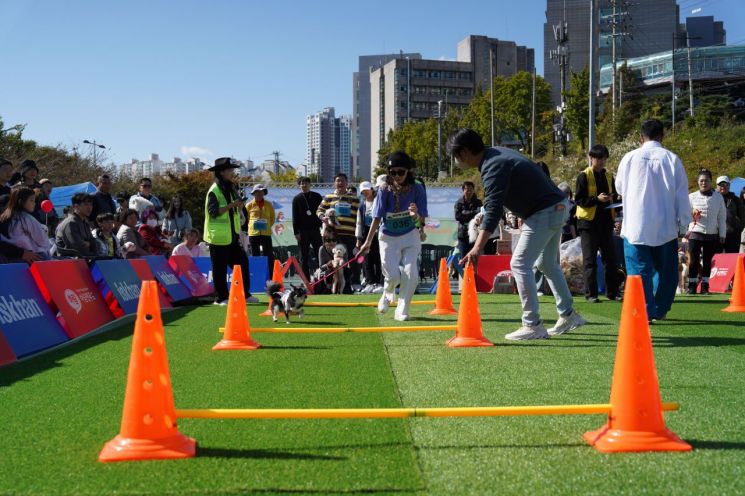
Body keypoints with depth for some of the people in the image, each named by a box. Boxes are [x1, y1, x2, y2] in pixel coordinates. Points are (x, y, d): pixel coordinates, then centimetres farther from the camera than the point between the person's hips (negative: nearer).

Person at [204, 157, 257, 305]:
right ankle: (221, 297, 7)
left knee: (242, 262, 8)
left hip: (232, 236, 8)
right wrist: (231, 205, -25)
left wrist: (239, 205, 2)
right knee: (220, 268, -1)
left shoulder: (232, 188, 13)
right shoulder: (214, 191, -12)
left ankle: (244, 294, 16)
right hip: (219, 236, -8)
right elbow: (213, 212, -20)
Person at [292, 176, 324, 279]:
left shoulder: (317, 197, 7)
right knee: (304, 257, 3)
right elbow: (295, 217, 3)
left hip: (315, 229, 0)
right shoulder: (297, 199, 6)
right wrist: (296, 232, -4)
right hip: (303, 231, 0)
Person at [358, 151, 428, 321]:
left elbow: (421, 221, -12)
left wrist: (416, 215, -36)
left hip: (410, 237, 0)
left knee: (411, 274, -12)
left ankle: (402, 311, 5)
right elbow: (377, 218, -8)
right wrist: (368, 242, -10)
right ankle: (387, 294, 34)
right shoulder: (385, 191, -12)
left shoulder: (417, 190, -13)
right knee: (393, 276, -4)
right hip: (388, 237, 0)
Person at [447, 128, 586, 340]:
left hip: (544, 212, -11)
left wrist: (478, 247, -38)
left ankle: (533, 325, -9)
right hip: (558, 206, 11)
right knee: (546, 263, 23)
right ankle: (568, 315, 32)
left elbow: (493, 209, -32)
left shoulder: (492, 167, -21)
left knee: (520, 263, -9)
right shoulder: (498, 153, 11)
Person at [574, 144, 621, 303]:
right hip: (589, 223, -5)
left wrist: (613, 198, -2)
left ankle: (612, 292, 15)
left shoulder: (609, 176, 14)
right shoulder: (584, 176, -3)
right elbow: (579, 200, -8)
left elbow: (614, 196, 21)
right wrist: (597, 199, -20)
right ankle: (590, 294, 3)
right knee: (590, 260, -1)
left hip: (606, 222, 5)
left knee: (610, 259, 7)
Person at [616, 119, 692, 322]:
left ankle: (644, 312, -6)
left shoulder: (630, 157, -3)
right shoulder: (671, 159, -3)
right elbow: (682, 195, 0)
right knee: (665, 270, 15)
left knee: (639, 270, 3)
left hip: (635, 226, -1)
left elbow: (619, 188, 13)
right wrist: (684, 222, 8)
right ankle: (659, 310, 18)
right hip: (665, 227, 1)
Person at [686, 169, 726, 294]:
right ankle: (692, 286, 2)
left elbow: (722, 217, 8)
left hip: (712, 234, 1)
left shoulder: (718, 197, 6)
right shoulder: (692, 197, 5)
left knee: (707, 261, 6)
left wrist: (722, 234, 5)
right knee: (693, 260, -6)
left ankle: (705, 286, 14)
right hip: (695, 233, -1)